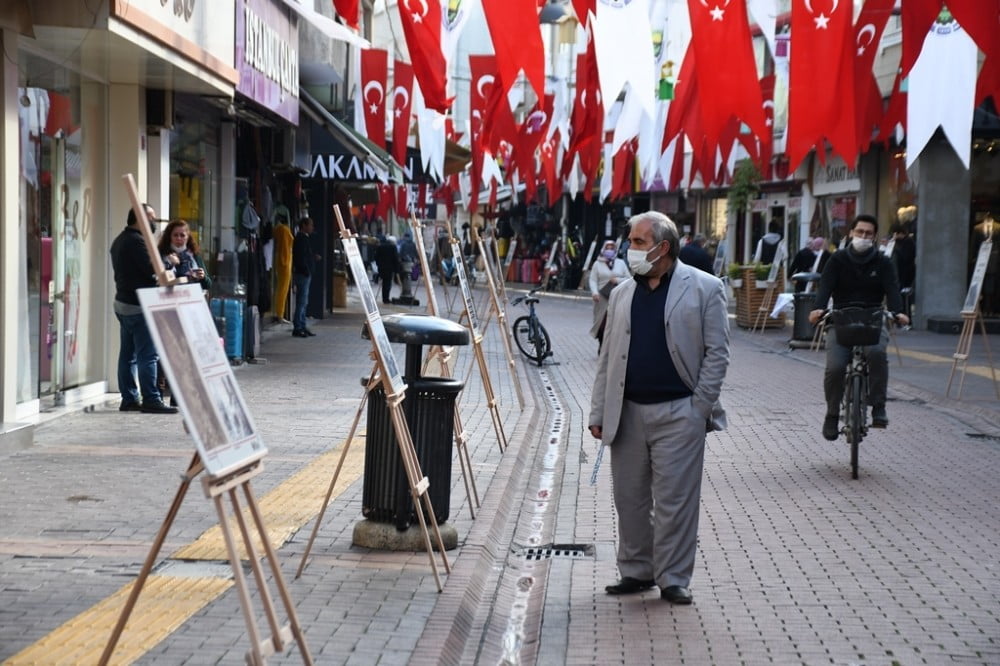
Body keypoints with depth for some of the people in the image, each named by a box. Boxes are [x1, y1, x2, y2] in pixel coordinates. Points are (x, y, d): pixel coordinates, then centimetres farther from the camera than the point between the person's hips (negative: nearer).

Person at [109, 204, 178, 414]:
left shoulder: (120, 241, 18)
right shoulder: (136, 241, -14)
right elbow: (152, 269, -19)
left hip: (123, 302, 10)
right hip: (138, 305, -10)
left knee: (128, 355, 10)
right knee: (148, 355, -9)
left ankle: (129, 399, 13)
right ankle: (150, 399, -10)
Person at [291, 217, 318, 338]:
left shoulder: (302, 238, 18)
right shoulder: (302, 238, -14)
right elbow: (301, 257, -21)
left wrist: (314, 257, 13)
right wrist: (307, 271, -20)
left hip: (304, 273, 11)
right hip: (303, 273, -11)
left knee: (303, 302, 13)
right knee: (302, 301, -9)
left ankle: (301, 327, 17)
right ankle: (297, 328, -7)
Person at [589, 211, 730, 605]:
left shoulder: (704, 288, -2)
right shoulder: (622, 294, 12)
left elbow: (717, 352, -2)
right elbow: (607, 358, 13)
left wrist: (701, 407, -8)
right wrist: (598, 413, 8)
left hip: (678, 413, -5)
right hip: (628, 412, 5)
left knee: (675, 499, -1)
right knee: (630, 497, 10)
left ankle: (673, 579, 8)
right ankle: (636, 571, 23)